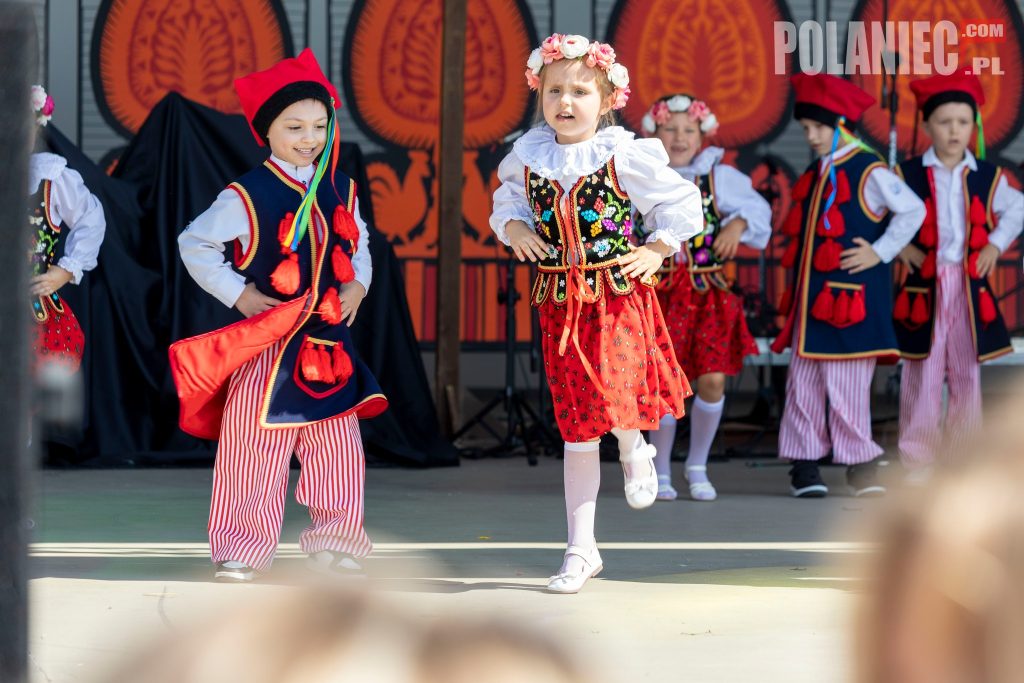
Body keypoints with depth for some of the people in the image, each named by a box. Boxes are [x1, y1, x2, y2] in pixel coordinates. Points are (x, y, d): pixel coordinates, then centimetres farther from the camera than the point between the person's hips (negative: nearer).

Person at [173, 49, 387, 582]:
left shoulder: (339, 190, 7)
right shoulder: (247, 197, -9)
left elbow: (357, 244, 23)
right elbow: (194, 244, -2)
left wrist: (357, 284, 4)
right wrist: (238, 294, -8)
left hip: (329, 340, 4)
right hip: (266, 342, -4)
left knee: (339, 448, 3)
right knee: (255, 449, -2)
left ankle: (333, 542, 14)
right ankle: (240, 548, 6)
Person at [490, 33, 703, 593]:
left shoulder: (625, 156, -7)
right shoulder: (527, 157, 2)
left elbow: (682, 202, 3)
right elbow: (509, 200, 20)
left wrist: (656, 251, -3)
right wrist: (513, 228, 0)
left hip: (619, 292, -3)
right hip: (559, 300, 3)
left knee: (614, 399, -23)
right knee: (577, 426, 6)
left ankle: (635, 449, 17)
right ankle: (581, 548, 13)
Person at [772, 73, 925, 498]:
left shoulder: (869, 172, -8)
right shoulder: (815, 175, 16)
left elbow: (912, 210, -13)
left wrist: (880, 252, -13)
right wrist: (796, 281, 17)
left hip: (851, 297, -7)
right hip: (812, 297, 7)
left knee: (846, 383, -7)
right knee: (804, 382, 4)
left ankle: (859, 463, 1)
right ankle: (804, 465, 8)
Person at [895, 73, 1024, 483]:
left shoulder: (987, 177, 6)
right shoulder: (907, 175, -1)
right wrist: (898, 246, -5)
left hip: (970, 287, 2)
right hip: (924, 286, -2)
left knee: (967, 373, 5)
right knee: (923, 373, -2)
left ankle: (963, 457, 12)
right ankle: (918, 461, 3)